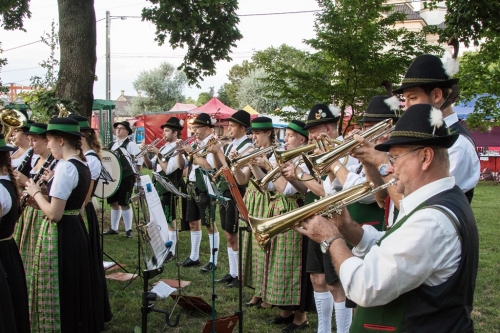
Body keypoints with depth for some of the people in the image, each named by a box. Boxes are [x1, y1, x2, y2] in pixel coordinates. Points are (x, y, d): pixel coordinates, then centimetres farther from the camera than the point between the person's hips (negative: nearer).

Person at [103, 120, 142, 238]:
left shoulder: (131, 145, -6)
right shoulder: (112, 145, 16)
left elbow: (139, 160, -11)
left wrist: (136, 174, -13)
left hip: (126, 178, -7)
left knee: (124, 204, -5)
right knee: (113, 203, 12)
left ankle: (128, 230, 4)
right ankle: (114, 228, 22)